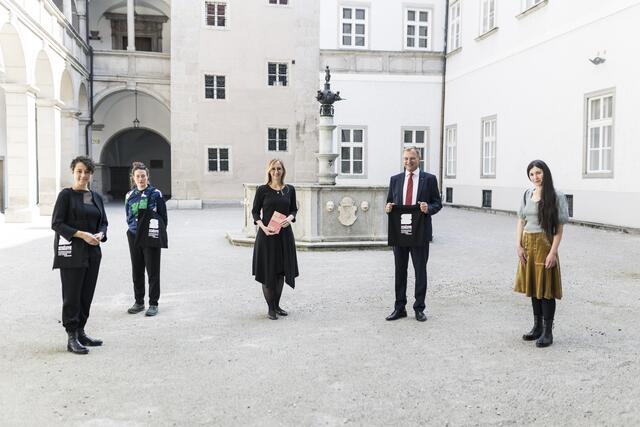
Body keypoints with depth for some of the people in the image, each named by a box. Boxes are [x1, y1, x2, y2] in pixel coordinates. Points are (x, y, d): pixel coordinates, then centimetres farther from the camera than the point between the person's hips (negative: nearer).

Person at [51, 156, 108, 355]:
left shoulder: (96, 197, 12)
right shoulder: (66, 195, -4)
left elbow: (103, 222, 16)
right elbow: (56, 223, -9)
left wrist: (100, 234, -6)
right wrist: (82, 234, -18)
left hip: (92, 252, 6)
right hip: (72, 252, -5)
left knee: (87, 295, 10)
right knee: (72, 295, -3)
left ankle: (80, 332, 22)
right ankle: (72, 339, 3)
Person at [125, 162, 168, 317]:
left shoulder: (155, 193, -3)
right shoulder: (129, 196, 9)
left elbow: (163, 216, 0)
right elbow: (128, 216, 17)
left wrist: (159, 233, 1)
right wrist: (134, 228, 7)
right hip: (134, 238, 4)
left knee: (153, 272, 1)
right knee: (137, 271, 10)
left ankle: (153, 304, 9)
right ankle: (139, 302, 22)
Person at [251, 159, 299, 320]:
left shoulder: (289, 189, 5)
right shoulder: (262, 190, -3)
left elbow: (294, 209, 12)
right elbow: (255, 211, -1)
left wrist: (290, 217, -10)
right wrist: (262, 226, -17)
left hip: (284, 235, 3)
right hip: (266, 235, -3)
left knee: (281, 271, 10)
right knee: (268, 272, 0)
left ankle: (277, 305, 24)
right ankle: (270, 308, 11)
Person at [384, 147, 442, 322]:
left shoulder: (429, 179, 2)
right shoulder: (395, 179, 10)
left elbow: (437, 203, 2)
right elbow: (389, 202, 14)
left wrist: (428, 208, -19)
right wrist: (388, 207, -9)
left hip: (420, 232, -2)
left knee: (420, 271, 4)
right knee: (400, 271, 8)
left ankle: (419, 309, 14)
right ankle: (399, 308, 17)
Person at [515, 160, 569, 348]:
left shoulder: (556, 197, -7)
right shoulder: (527, 195, 7)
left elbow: (559, 228, -9)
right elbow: (520, 222, 10)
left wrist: (553, 252, -16)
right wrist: (518, 245, -1)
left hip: (545, 244, -5)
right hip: (527, 245, 5)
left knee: (546, 288, -2)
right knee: (532, 286, 12)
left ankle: (547, 332, 5)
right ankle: (537, 327, 23)